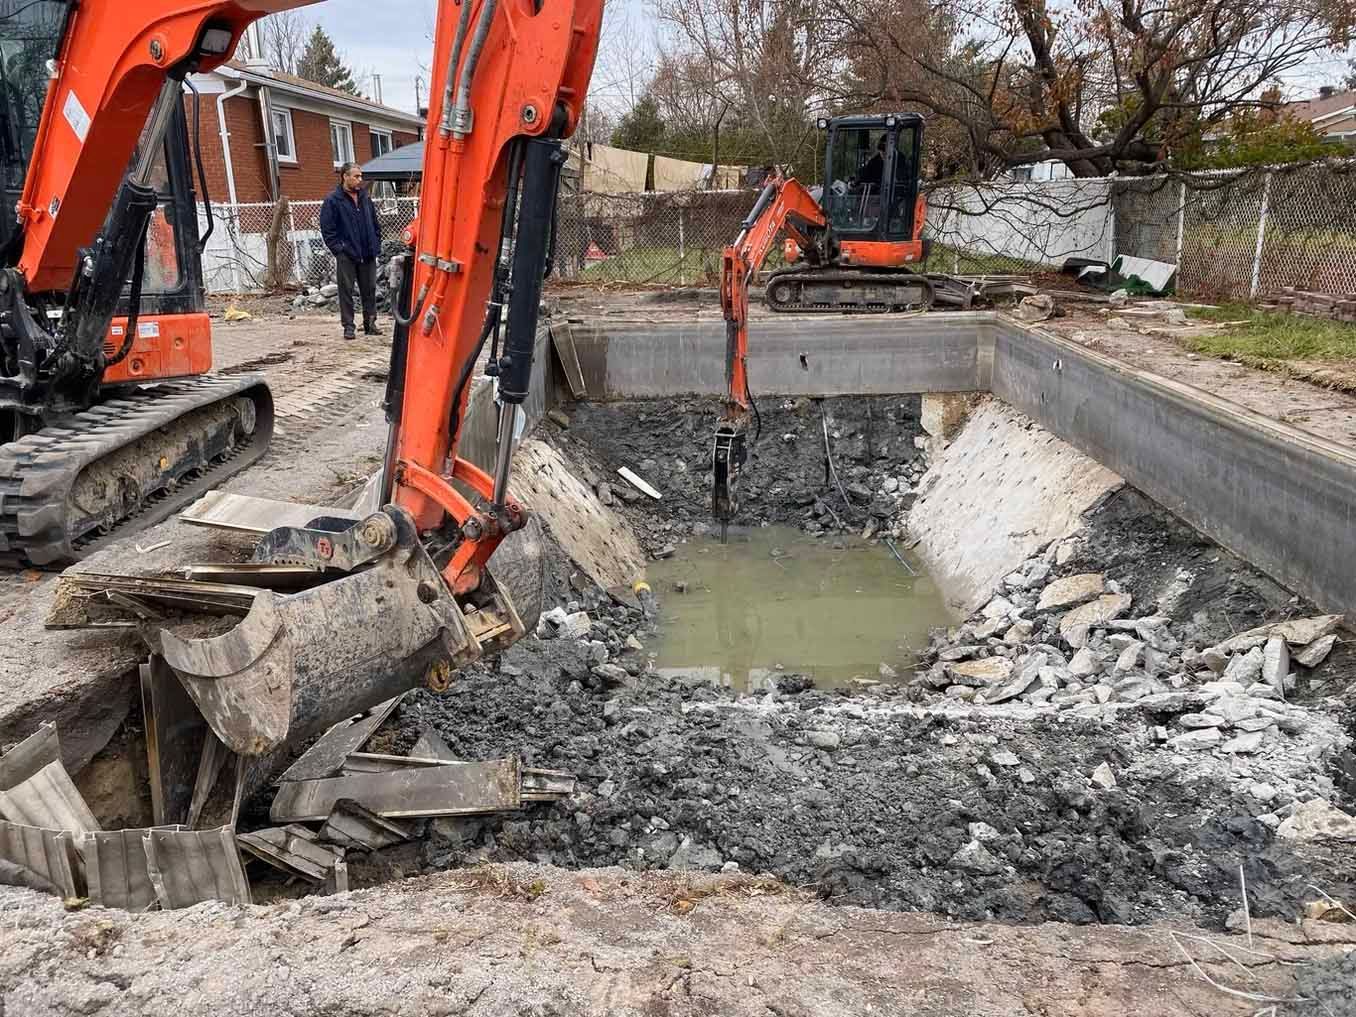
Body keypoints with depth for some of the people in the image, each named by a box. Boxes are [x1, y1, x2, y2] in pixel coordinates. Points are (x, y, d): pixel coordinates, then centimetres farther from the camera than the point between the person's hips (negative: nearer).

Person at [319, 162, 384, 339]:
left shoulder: (365, 198, 12)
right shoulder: (333, 200, -5)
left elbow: (374, 224, 18)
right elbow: (327, 228, -6)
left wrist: (376, 246, 10)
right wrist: (338, 248, -11)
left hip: (368, 254, 5)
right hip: (346, 256, -5)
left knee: (369, 289, 8)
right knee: (346, 291, 0)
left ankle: (370, 323, 18)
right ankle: (348, 326, 6)